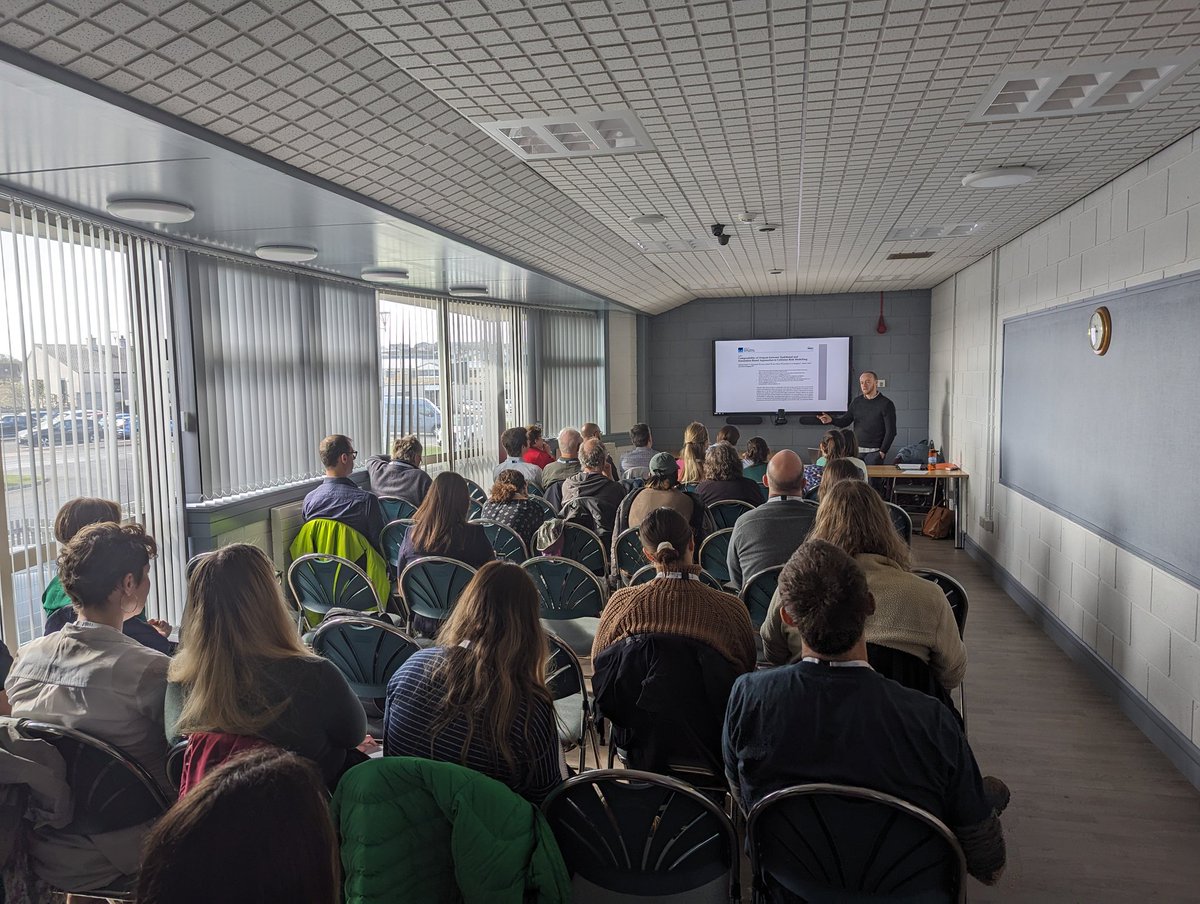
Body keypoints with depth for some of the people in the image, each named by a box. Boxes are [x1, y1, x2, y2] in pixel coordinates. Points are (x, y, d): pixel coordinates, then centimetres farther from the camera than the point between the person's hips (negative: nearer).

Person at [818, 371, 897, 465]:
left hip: (874, 452, -4)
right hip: (856, 450, 4)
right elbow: (845, 421, 10)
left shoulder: (886, 404, -6)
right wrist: (831, 420, -11)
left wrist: (882, 452, -11)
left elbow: (891, 431, -8)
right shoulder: (856, 401, 9)